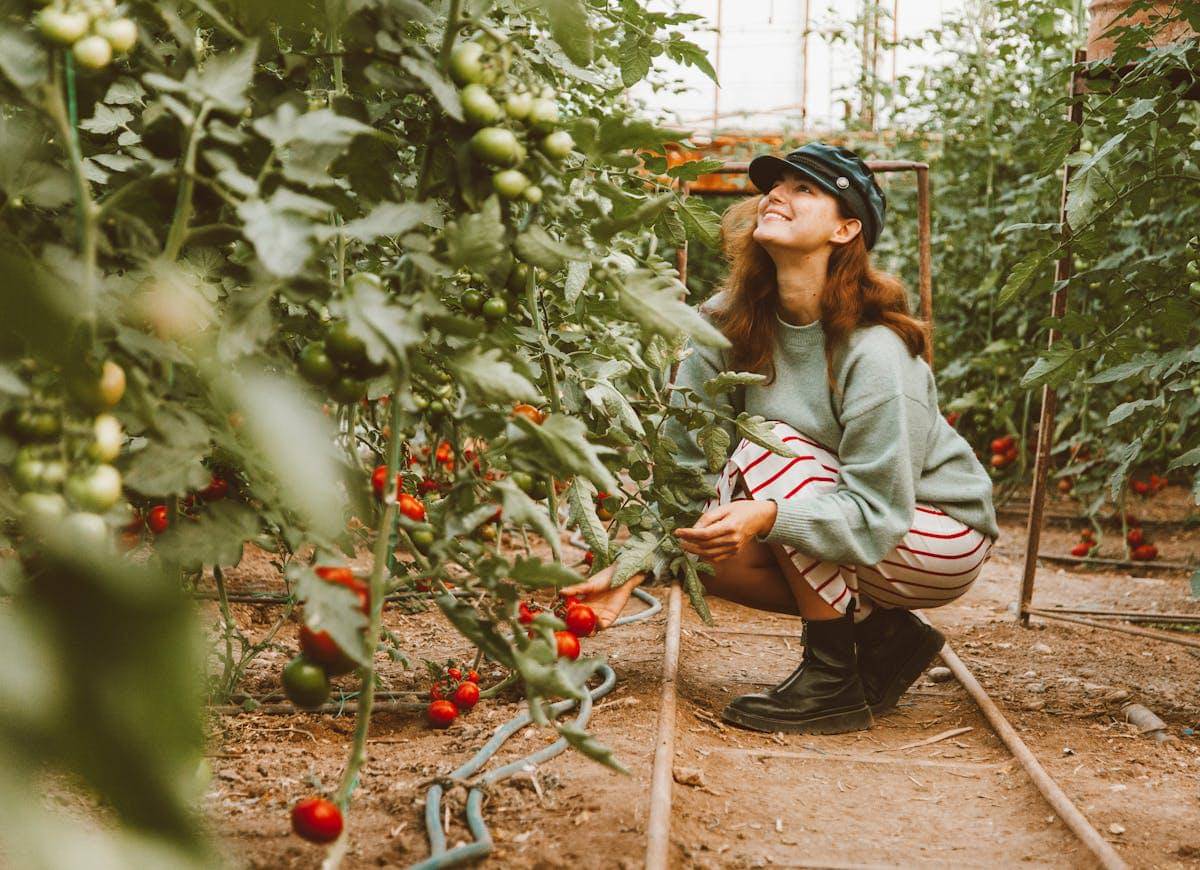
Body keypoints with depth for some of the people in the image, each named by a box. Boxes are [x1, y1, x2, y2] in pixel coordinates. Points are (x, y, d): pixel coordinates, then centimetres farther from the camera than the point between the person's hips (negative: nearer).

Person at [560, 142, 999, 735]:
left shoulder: (874, 351, -28)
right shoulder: (728, 323, -10)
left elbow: (877, 515, -30)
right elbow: (686, 462, -11)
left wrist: (767, 518, -46)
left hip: (938, 539, -6)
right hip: (842, 517, 7)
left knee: (769, 449, -27)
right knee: (697, 545, -15)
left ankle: (835, 679, -18)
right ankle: (883, 636, 4)